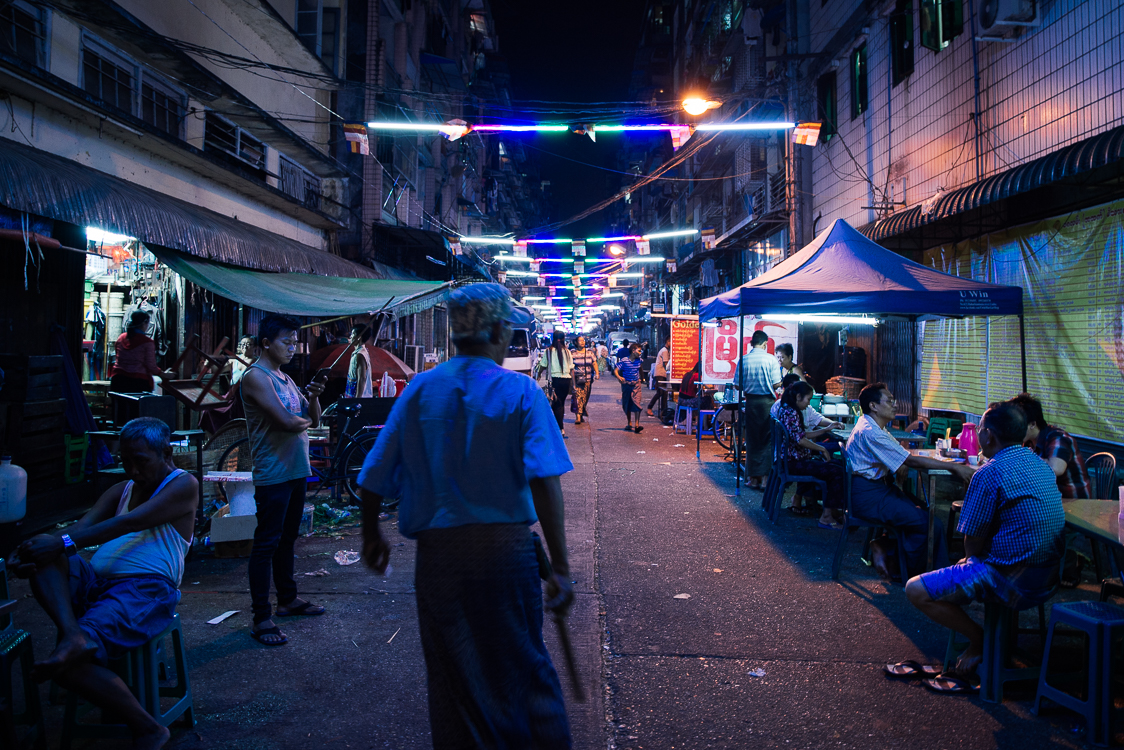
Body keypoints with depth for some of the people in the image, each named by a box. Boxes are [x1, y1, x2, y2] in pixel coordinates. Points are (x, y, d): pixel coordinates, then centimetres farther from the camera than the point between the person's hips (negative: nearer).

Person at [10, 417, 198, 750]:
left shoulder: (183, 485, 1)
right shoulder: (121, 490, 23)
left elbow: (129, 523, -13)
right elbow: (82, 526, 7)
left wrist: (65, 543, -21)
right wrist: (29, 553, -12)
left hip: (146, 589, -7)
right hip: (94, 582, 7)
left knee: (68, 664, -26)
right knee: (42, 555, -18)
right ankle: (73, 635, -37)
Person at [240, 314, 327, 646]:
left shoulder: (286, 379, 16)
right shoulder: (255, 377, -12)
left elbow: (313, 420, 15)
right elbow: (287, 422, -22)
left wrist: (313, 397, -4)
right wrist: (304, 421, -2)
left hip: (297, 470, 9)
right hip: (273, 473, -9)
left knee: (287, 539, 18)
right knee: (266, 543, -4)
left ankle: (288, 599, 30)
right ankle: (261, 619, 1)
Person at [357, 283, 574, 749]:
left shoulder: (419, 390, 2)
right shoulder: (520, 392, -7)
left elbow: (373, 478, 4)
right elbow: (543, 482, -17)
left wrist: (371, 537, 20)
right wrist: (559, 566, -14)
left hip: (437, 553, 2)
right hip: (506, 549, -2)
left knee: (449, 676, 17)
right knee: (524, 668, 16)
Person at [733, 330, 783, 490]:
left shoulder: (743, 360, -3)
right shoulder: (771, 359, -8)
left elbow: (738, 385, -2)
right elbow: (777, 384, -8)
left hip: (751, 401, 2)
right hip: (767, 401, -2)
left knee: (752, 440, 9)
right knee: (768, 439, 5)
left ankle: (754, 478, 13)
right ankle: (766, 476, 2)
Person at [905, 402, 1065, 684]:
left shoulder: (989, 474, -19)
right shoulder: (1040, 465, 7)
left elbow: (973, 543, -14)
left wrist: (971, 561, 8)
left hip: (1013, 581, -9)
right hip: (1049, 578, 9)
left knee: (916, 590, -7)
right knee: (970, 563, 34)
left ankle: (980, 642, 3)